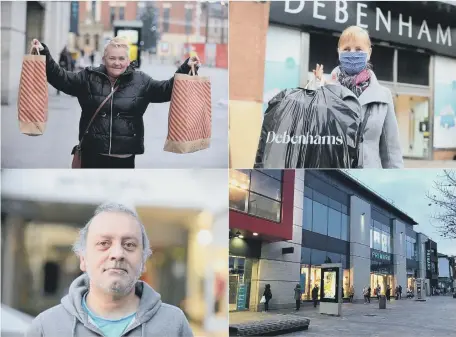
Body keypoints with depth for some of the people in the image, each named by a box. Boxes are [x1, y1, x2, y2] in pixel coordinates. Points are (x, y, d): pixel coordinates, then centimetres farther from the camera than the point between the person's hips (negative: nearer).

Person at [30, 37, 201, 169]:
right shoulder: (88, 77, 3)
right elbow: (60, 78, 1)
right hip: (93, 153, 0)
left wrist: (186, 68, -13)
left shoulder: (141, 81, 3)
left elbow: (166, 89, -2)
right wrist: (44, 53, -9)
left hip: (124, 155, 0)